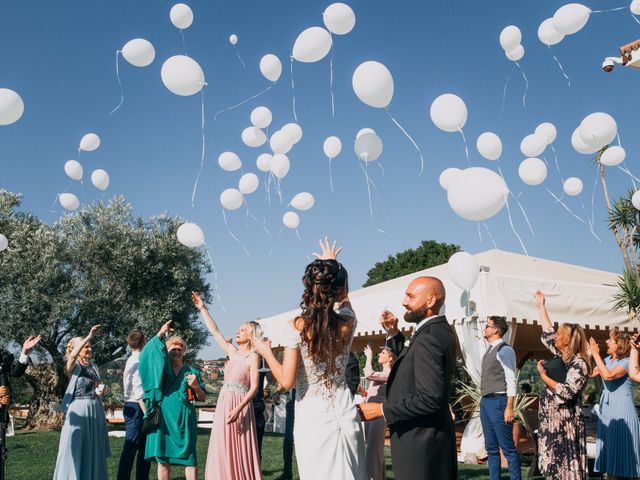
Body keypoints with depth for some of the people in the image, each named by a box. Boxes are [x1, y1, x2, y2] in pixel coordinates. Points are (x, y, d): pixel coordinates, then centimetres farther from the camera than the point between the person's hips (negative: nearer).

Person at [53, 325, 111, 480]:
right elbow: (72, 355, -28)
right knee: (75, 446, -3)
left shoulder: (94, 366, 12)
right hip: (79, 409, -5)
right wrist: (89, 337, -34)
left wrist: (100, 390, -2)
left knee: (93, 446, 11)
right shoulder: (73, 366, -4)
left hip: (95, 408, 6)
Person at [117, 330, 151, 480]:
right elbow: (138, 391, -19)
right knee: (130, 448, -7)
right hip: (136, 407, -9)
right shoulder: (138, 361, -13)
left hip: (136, 407, 9)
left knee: (143, 448, 11)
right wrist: (147, 413, -18)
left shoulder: (131, 360, 16)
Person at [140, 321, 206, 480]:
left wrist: (196, 387, -9)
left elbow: (202, 398, 12)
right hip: (163, 417, 0)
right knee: (162, 458, 1)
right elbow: (146, 354, -7)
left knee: (189, 458, -6)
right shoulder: (161, 369, 11)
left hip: (185, 418, 0)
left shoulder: (192, 371, 12)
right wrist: (159, 334, -15)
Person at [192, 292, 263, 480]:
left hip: (240, 406, -6)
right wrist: (202, 308, 16)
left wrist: (238, 409, -23)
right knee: (222, 452, 6)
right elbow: (215, 331, 16)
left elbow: (254, 387, -13)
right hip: (223, 404, 6)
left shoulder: (253, 357, -7)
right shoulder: (232, 352, 11)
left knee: (240, 451, -4)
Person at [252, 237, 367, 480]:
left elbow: (286, 381, -13)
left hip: (312, 419, -3)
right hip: (345, 415, 3)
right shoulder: (348, 322, -2)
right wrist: (333, 263, 37)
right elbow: (344, 297, 23)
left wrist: (266, 352, 3)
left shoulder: (299, 326, -12)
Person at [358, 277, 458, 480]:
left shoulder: (428, 339, -22)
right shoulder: (442, 330, 9)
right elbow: (412, 367, 15)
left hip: (420, 444, -10)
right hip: (436, 438, 10)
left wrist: (382, 410, -19)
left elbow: (430, 399, -26)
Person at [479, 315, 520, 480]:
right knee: (491, 447, 12)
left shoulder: (504, 350, -9)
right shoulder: (489, 351, 16)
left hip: (498, 401, -9)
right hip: (485, 402, 9)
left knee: (507, 447, -5)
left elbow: (511, 380, -14)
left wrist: (509, 407, -20)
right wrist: (484, 401, 13)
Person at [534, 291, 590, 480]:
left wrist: (543, 376, -15)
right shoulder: (561, 356, 9)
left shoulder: (579, 363, -14)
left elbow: (565, 392, -23)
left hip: (565, 424, -9)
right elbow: (547, 334, 19)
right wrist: (541, 306, 23)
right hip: (551, 422, 9)